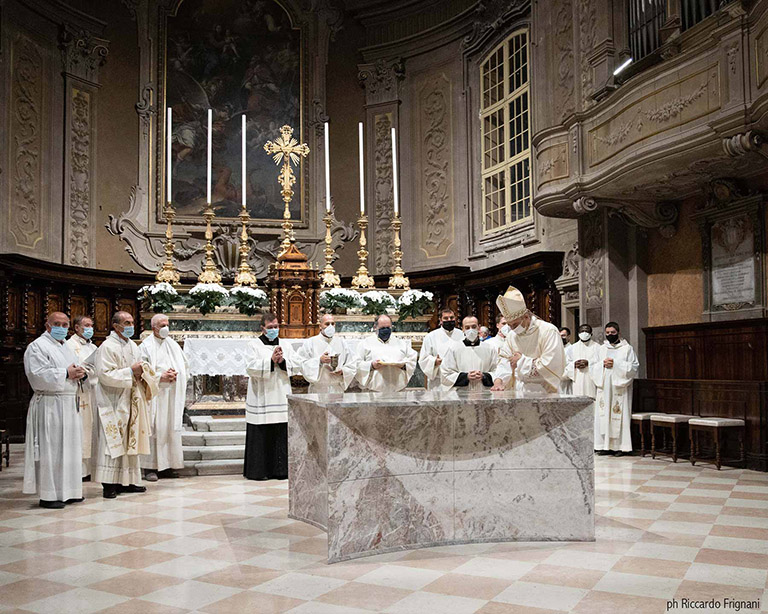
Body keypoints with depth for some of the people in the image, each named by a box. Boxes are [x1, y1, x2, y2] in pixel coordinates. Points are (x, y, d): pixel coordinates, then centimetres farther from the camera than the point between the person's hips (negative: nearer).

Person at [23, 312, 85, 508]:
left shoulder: (66, 347, 20)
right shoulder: (37, 346, -6)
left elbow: (76, 367, 26)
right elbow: (38, 374, -17)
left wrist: (80, 373, 2)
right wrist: (66, 373, -15)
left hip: (68, 404, 8)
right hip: (49, 405, -8)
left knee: (69, 447, 10)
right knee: (50, 449, -6)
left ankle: (67, 490, 19)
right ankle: (48, 495, 1)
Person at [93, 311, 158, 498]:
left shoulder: (133, 346, 14)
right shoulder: (107, 347, -11)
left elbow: (142, 369, 22)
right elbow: (105, 374, -19)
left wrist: (142, 371, -1)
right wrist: (130, 371, -18)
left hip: (131, 402, 8)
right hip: (113, 403, -8)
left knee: (130, 440, 9)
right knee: (113, 442, -6)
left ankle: (127, 481, 16)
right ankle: (109, 484, -2)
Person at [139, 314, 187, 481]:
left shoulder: (173, 344, 16)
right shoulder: (146, 346, -1)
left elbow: (185, 366, 17)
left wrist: (175, 374, -2)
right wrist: (161, 377, -15)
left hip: (172, 395, 5)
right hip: (154, 394, -5)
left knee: (171, 428, 4)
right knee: (154, 428, -7)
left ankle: (166, 466, 11)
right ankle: (150, 467, -2)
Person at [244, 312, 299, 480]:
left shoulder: (285, 345, 13)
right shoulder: (255, 345, 1)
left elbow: (297, 366, 8)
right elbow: (250, 368, -10)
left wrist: (282, 361, -9)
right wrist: (271, 361, -17)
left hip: (281, 396, 3)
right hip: (261, 396, -3)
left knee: (282, 433, 1)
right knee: (261, 435, -3)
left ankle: (280, 469, 10)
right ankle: (259, 470, 6)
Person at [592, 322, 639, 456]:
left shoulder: (627, 348, 4)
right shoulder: (601, 349, 16)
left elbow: (634, 366, -4)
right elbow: (594, 367, 14)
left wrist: (616, 364, -12)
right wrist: (603, 364, -6)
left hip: (619, 387, -3)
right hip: (604, 387, 4)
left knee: (619, 414, -6)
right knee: (603, 414, -1)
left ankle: (619, 446, -2)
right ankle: (605, 445, 2)